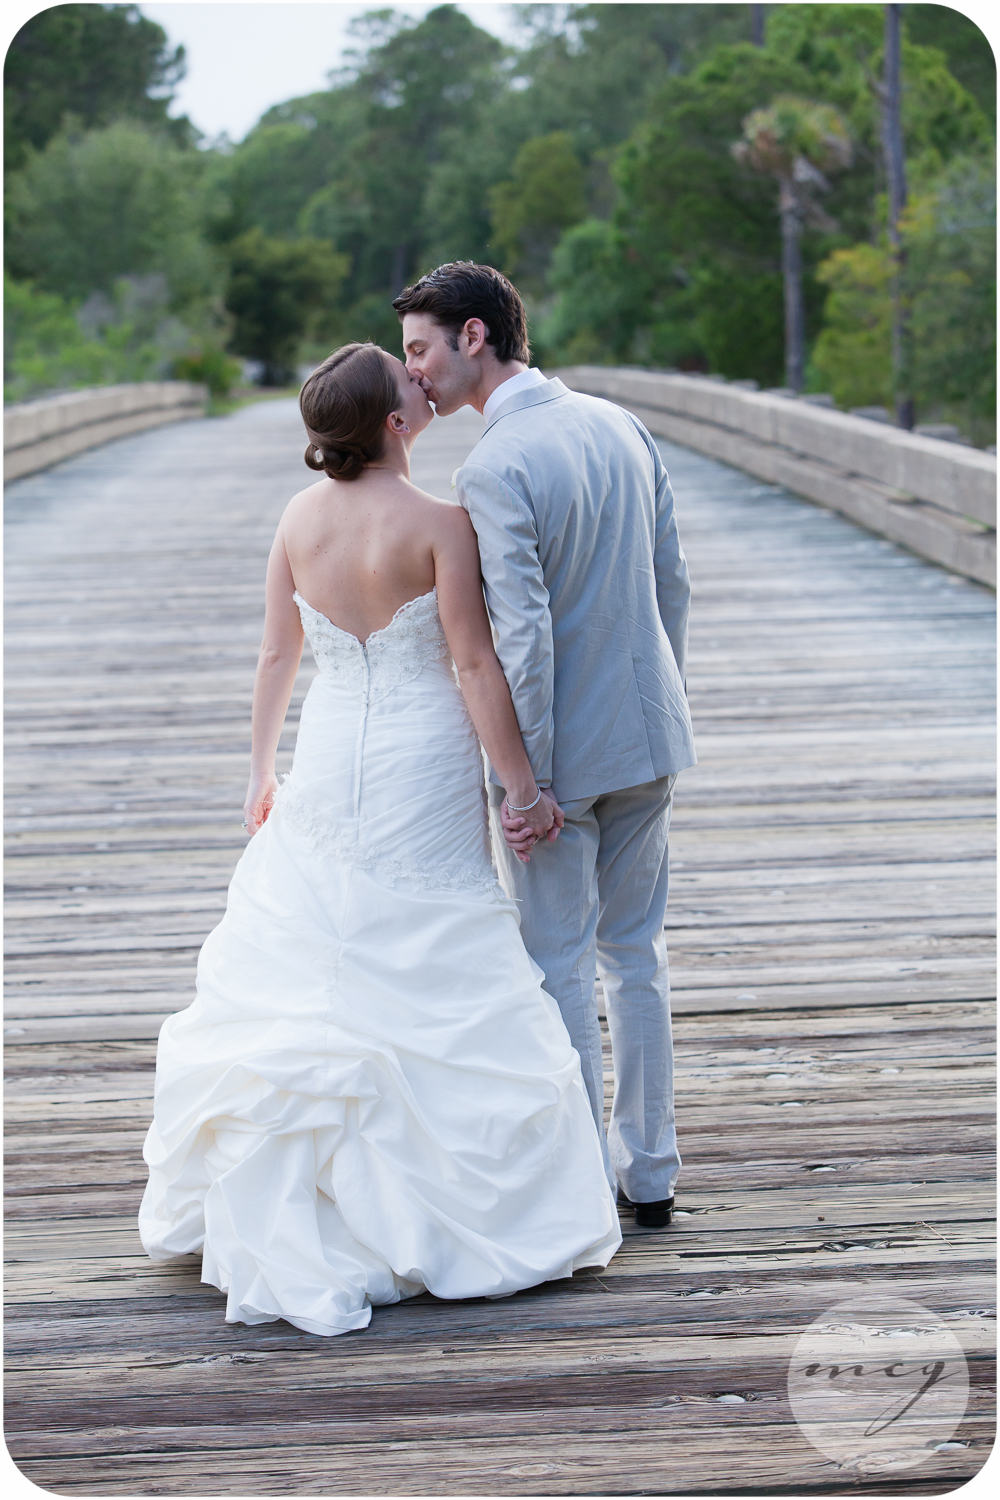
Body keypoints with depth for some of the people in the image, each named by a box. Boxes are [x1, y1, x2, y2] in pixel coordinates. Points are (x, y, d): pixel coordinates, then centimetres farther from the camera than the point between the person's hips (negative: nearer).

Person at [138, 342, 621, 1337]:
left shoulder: (299, 518, 1)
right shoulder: (438, 524, -14)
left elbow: (277, 654, 7)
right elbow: (475, 665, -14)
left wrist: (262, 771, 18)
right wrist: (523, 786, -8)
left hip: (327, 769, 5)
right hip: (422, 776, -5)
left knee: (298, 981, 14)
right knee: (440, 989, 4)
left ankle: (268, 1213, 21)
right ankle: (464, 1213, 10)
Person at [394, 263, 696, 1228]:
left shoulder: (494, 472, -20)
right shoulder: (617, 424, 4)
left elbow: (523, 633, -24)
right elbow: (672, 582, 10)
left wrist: (523, 779, -19)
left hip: (560, 748, -7)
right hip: (647, 732, 7)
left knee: (558, 967, 5)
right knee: (635, 950, 17)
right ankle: (648, 1173, 26)